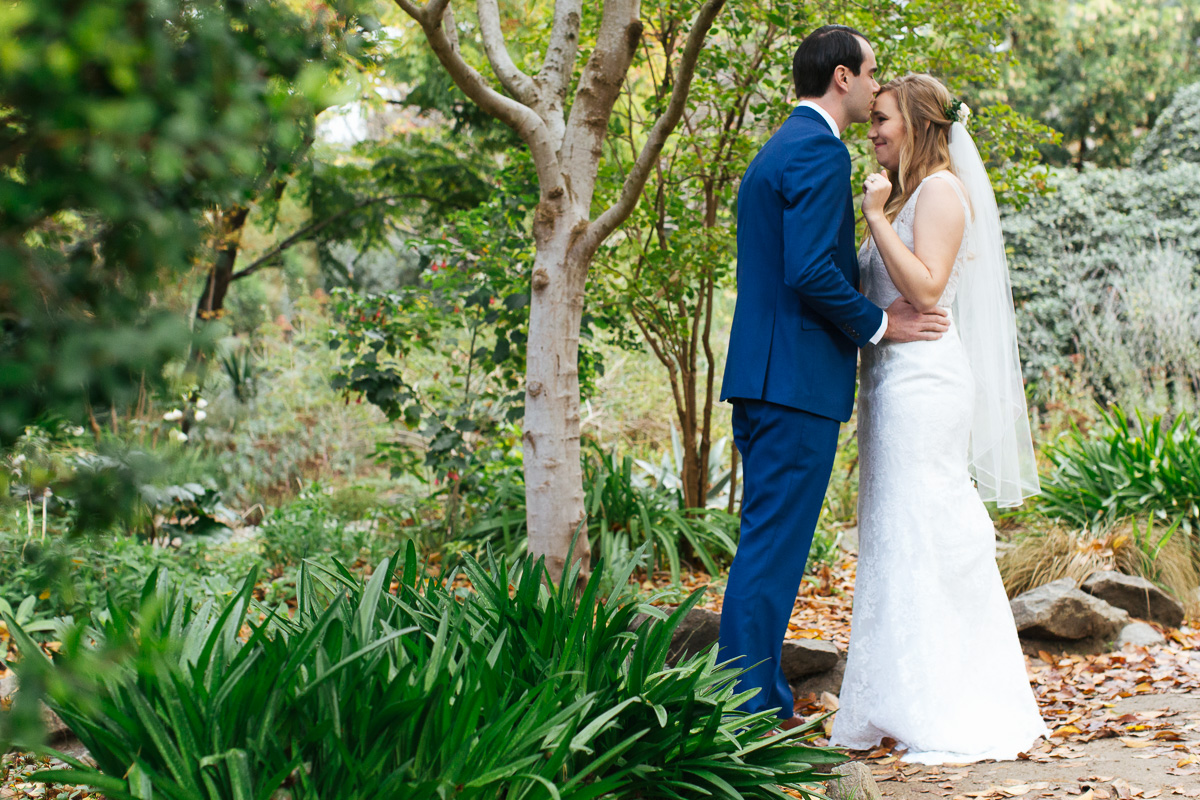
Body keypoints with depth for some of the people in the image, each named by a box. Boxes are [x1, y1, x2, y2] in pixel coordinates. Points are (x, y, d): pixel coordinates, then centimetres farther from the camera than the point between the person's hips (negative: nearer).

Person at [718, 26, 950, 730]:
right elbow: (811, 271, -21)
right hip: (799, 379, -10)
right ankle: (745, 713, -5)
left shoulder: (777, 150, 21)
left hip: (762, 378, 10)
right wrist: (877, 324, -9)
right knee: (773, 548, -8)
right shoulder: (821, 150, -12)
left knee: (770, 544, 14)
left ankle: (766, 704, 20)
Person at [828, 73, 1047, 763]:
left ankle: (960, 723, -4)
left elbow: (926, 288, -18)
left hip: (923, 380, -10)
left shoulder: (941, 190, -8)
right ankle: (904, 707, 15)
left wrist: (877, 218, -15)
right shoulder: (906, 194, 19)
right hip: (891, 379, 10)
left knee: (927, 535, -9)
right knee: (895, 539, 9)